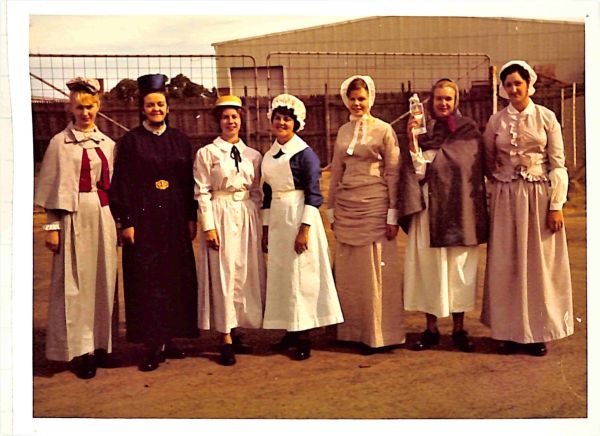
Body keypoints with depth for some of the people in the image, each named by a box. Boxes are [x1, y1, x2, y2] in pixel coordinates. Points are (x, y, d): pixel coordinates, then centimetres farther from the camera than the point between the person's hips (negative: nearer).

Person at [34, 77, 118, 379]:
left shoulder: (107, 143, 11)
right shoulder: (61, 142, -1)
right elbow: (53, 187, -3)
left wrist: (118, 220, 9)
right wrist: (52, 226, -8)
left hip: (103, 216, 5)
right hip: (75, 217, -4)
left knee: (103, 280, 8)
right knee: (75, 283, 0)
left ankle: (100, 345, 19)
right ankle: (78, 351, 9)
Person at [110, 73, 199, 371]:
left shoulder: (180, 140, 9)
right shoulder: (130, 141, 1)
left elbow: (189, 182, 9)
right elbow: (122, 184, -3)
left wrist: (192, 218, 4)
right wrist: (126, 222, -9)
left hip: (175, 220, 3)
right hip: (144, 219, -3)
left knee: (177, 278, 5)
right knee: (146, 280, -1)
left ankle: (168, 340, 18)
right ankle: (151, 345, 8)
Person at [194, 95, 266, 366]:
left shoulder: (253, 155, 9)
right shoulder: (206, 153, -2)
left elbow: (256, 192, 12)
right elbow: (202, 193, -5)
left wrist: (259, 225, 8)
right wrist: (209, 226, -11)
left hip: (247, 217, 4)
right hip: (221, 217, -4)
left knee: (247, 275, 7)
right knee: (223, 276, -1)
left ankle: (235, 333, 20)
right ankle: (226, 340, 7)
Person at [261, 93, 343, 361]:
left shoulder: (304, 153, -8)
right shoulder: (269, 155, 11)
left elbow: (313, 194, -13)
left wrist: (305, 228, -19)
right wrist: (265, 228, 14)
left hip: (298, 217, -7)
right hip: (276, 220, 7)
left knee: (301, 274, -2)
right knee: (280, 275, 10)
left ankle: (304, 337, 8)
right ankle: (291, 331, 22)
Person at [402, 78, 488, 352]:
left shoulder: (469, 130, 6)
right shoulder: (422, 131, 5)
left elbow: (478, 170, 6)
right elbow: (419, 173, -5)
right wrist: (412, 140, -15)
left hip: (462, 209, 0)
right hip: (431, 208, 0)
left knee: (460, 266, 5)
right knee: (429, 265, 2)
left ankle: (459, 329, 16)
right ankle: (431, 329, 13)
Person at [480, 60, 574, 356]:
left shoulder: (546, 117, 0)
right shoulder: (496, 121, 5)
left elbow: (558, 165, -3)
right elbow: (488, 163, 12)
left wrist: (556, 205, -8)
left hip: (539, 197, -1)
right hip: (506, 199, 1)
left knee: (540, 263, 3)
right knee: (507, 264, 4)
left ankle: (538, 331, 15)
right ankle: (511, 331, 15)